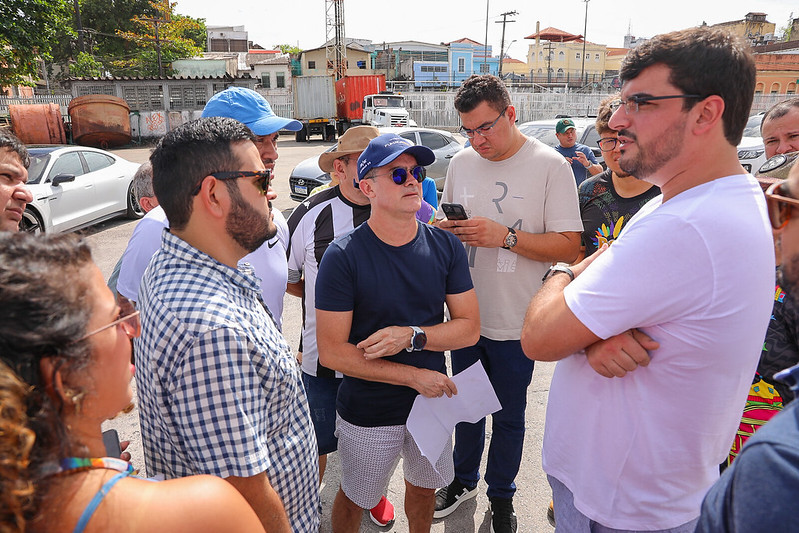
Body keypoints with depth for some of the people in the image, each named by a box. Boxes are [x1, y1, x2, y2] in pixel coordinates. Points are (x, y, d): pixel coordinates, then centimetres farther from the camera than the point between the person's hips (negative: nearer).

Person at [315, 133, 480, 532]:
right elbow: (332, 352, -20)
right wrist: (415, 375, -19)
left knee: (425, 487, 26)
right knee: (355, 498, 19)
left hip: (433, 401, 4)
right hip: (368, 414, -3)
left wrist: (411, 336, -23)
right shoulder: (343, 256, -19)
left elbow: (469, 327, -6)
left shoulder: (445, 247, -7)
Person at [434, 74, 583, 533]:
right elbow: (443, 224, 13)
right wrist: (445, 231, -11)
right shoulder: (462, 162, 3)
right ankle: (464, 481, 45)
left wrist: (505, 236, -25)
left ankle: (502, 496, 38)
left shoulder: (550, 165, -12)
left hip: (515, 322, -4)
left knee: (509, 418, 14)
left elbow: (569, 246, -15)